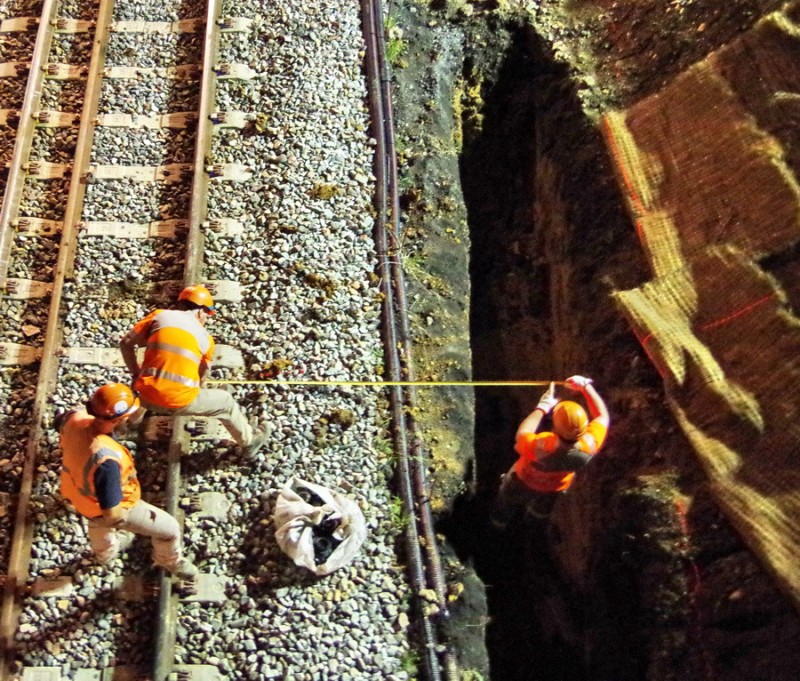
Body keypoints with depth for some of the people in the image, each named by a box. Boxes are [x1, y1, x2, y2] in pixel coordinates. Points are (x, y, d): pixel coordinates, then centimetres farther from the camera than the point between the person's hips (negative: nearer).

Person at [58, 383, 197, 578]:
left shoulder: (74, 417, -28)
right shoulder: (106, 459, -48)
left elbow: (60, 423, 2)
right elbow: (112, 514, -38)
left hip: (77, 492, 7)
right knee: (169, 528, 18)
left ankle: (105, 553, 75)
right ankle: (170, 562, 50)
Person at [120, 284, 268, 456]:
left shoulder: (159, 315, 8)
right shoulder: (205, 337, 8)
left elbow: (126, 343, 7)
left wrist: (136, 374, 18)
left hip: (148, 396, 3)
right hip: (180, 401, -3)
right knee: (226, 402, 23)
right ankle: (249, 440, 39)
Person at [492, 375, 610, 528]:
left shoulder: (542, 447, -51)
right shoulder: (590, 446, -41)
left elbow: (521, 434, -27)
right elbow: (602, 416, -20)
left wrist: (543, 407, -21)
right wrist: (586, 386, -15)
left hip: (523, 484, -2)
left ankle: (500, 521, 64)